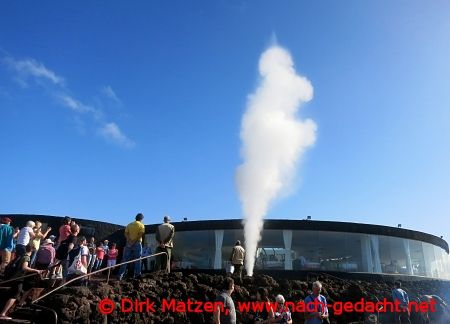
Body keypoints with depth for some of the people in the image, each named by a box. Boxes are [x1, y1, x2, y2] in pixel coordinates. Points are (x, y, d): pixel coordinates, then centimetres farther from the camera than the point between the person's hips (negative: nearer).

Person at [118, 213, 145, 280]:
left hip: (129, 243, 4)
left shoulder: (129, 225, 12)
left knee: (125, 259, 6)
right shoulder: (141, 225, -1)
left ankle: (121, 274, 4)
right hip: (137, 244, -3)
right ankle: (137, 275, 1)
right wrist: (134, 241, -12)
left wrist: (129, 241, -9)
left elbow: (126, 233, 1)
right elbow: (140, 234, -14)